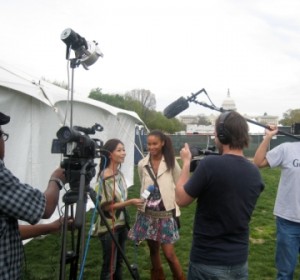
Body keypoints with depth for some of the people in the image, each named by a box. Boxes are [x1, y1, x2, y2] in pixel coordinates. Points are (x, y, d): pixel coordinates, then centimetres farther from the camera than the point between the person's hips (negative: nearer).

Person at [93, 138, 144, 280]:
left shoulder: (119, 173, 4)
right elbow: (106, 206, -20)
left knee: (119, 262, 18)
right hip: (109, 227, -8)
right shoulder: (105, 177, -20)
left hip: (121, 224, 8)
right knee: (109, 266, 3)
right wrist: (130, 202, -21)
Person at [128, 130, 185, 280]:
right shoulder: (142, 164, 1)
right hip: (147, 214, 3)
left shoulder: (171, 162, -6)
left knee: (169, 254, -2)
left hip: (166, 214, -3)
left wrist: (176, 212, -4)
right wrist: (141, 203, 11)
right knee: (153, 250, 14)